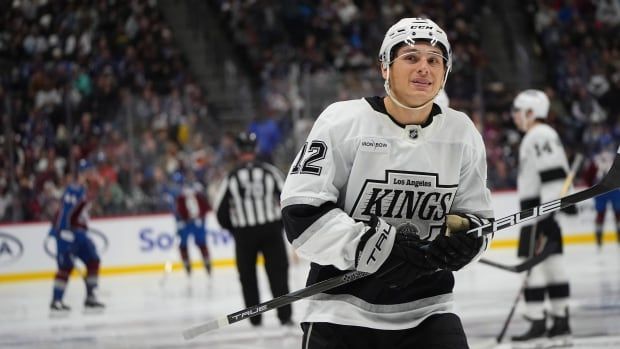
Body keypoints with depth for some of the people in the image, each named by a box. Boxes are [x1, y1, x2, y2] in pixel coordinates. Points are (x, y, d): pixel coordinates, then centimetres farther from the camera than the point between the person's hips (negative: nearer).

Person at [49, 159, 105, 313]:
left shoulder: (86, 189, 13)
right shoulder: (73, 190, -18)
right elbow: (66, 212, -25)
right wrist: (65, 234, -30)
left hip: (79, 231, 10)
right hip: (66, 231, -10)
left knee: (93, 261, 5)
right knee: (66, 265, -13)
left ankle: (90, 297, 13)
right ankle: (56, 300, -9)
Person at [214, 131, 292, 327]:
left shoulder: (232, 177, -5)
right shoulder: (270, 171, -3)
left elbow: (221, 210, -2)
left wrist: (232, 228, 15)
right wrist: (282, 222, 14)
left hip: (244, 232, 0)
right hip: (271, 228, 1)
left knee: (248, 276, 13)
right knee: (278, 273, 6)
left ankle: (255, 318, 13)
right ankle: (285, 316, -1)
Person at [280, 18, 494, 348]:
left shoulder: (462, 133, 3)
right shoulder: (343, 122, -10)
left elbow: (476, 215, 12)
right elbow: (301, 211, -16)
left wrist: (465, 236, -13)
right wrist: (378, 247, -24)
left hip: (425, 308, 3)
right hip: (344, 307, -3)